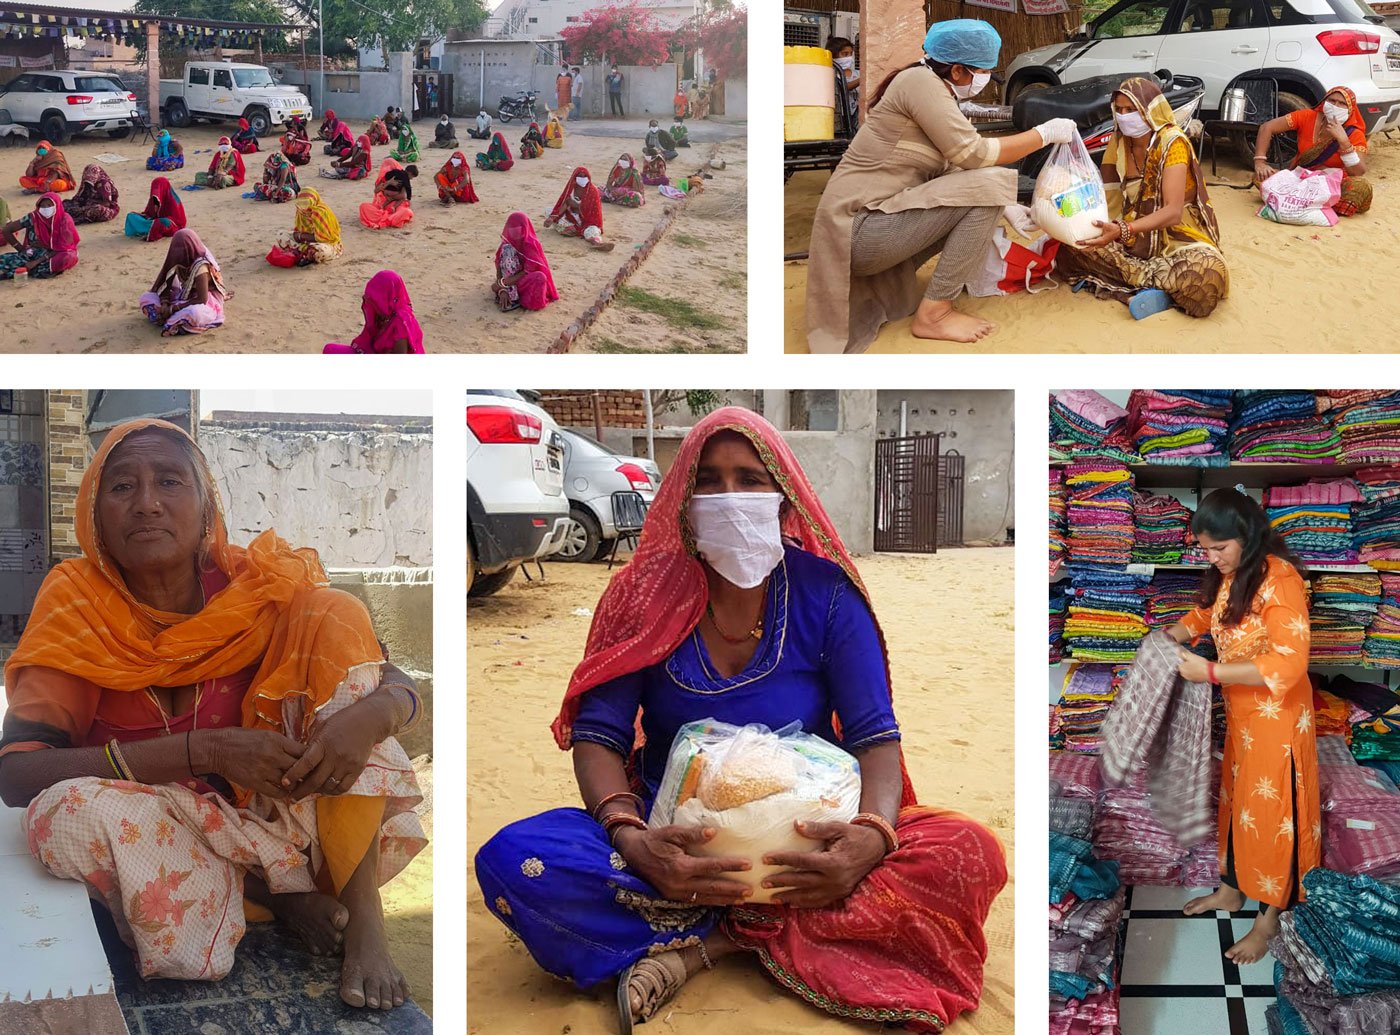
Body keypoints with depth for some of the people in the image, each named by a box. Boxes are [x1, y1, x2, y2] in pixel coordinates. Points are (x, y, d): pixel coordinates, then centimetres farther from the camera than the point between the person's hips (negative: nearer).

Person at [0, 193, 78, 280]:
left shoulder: (64, 220, -11)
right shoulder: (32, 218, -5)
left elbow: (63, 247, -16)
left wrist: (37, 261, -21)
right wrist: (22, 250, -3)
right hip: (33, 255, 1)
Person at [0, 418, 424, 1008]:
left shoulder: (260, 586, -9)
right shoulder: (77, 604, -11)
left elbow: (400, 687, -8)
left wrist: (367, 716, -35)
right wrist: (206, 750, -33)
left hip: (274, 813, 1)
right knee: (66, 810, -33)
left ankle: (363, 915, -22)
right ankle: (280, 894, -11)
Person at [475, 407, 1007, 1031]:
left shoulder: (825, 593, -2)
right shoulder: (647, 593, -1)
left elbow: (877, 738, -7)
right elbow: (597, 734, -7)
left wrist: (871, 836, -30)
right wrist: (630, 840, -29)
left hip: (803, 842, 1)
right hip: (677, 840, -1)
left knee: (971, 855, -28)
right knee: (512, 859, -27)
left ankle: (695, 945, -24)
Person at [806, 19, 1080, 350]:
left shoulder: (931, 88, 16)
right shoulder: (920, 81, -13)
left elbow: (955, 162, 16)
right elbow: (972, 153, -17)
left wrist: (1004, 207, 12)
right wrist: (1045, 133, -8)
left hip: (874, 220, 10)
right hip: (860, 228, -10)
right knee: (989, 185, -17)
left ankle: (890, 277, 13)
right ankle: (933, 314, -12)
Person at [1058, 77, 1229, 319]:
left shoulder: (1172, 142, -15)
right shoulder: (1118, 143, 2)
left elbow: (1172, 212, -26)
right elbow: (1107, 198, 1)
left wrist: (1122, 231, -41)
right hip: (1134, 239, 6)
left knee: (1206, 275, -39)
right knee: (1070, 248, -18)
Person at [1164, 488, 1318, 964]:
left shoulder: (1279, 580, -27)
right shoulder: (1229, 575, 0)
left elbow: (1288, 665, -31)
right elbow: (1204, 613, 20)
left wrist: (1210, 672, -31)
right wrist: (1171, 636, -1)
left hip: (1276, 716, -8)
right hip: (1240, 711, 8)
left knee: (1272, 811, 4)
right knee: (1237, 800, 21)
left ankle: (1270, 919, 19)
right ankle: (1232, 889, 38)